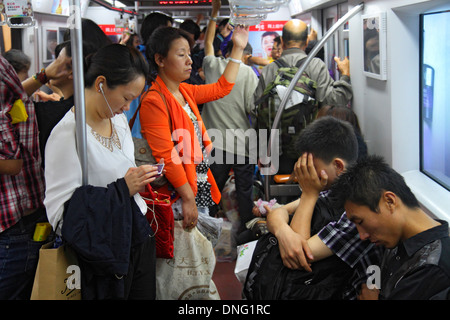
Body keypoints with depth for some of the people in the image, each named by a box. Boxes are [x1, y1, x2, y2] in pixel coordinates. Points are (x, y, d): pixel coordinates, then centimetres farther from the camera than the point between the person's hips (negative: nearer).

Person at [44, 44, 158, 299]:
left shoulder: (118, 119, 8)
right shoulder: (68, 134, -20)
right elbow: (59, 212, -24)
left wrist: (138, 179, 4)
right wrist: (122, 189, -23)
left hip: (138, 238, 8)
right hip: (104, 255, -8)